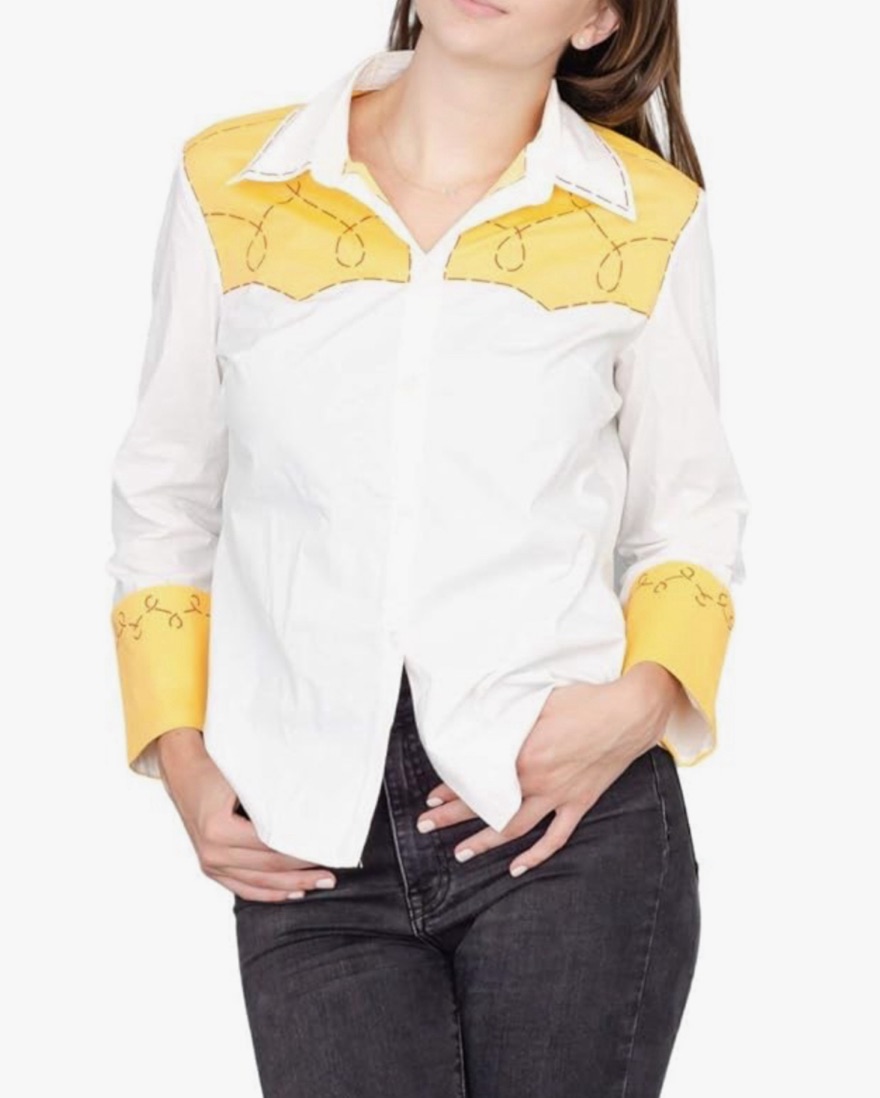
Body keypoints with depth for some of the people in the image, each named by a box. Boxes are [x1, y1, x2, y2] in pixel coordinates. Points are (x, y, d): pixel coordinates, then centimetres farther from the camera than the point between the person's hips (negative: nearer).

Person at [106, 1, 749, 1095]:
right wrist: (183, 761, 3)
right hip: (313, 857, 1)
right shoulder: (225, 183, 5)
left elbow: (689, 517, 11)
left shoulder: (648, 218, 3)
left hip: (568, 827, 0)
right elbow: (165, 501, 13)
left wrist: (646, 697, -8)